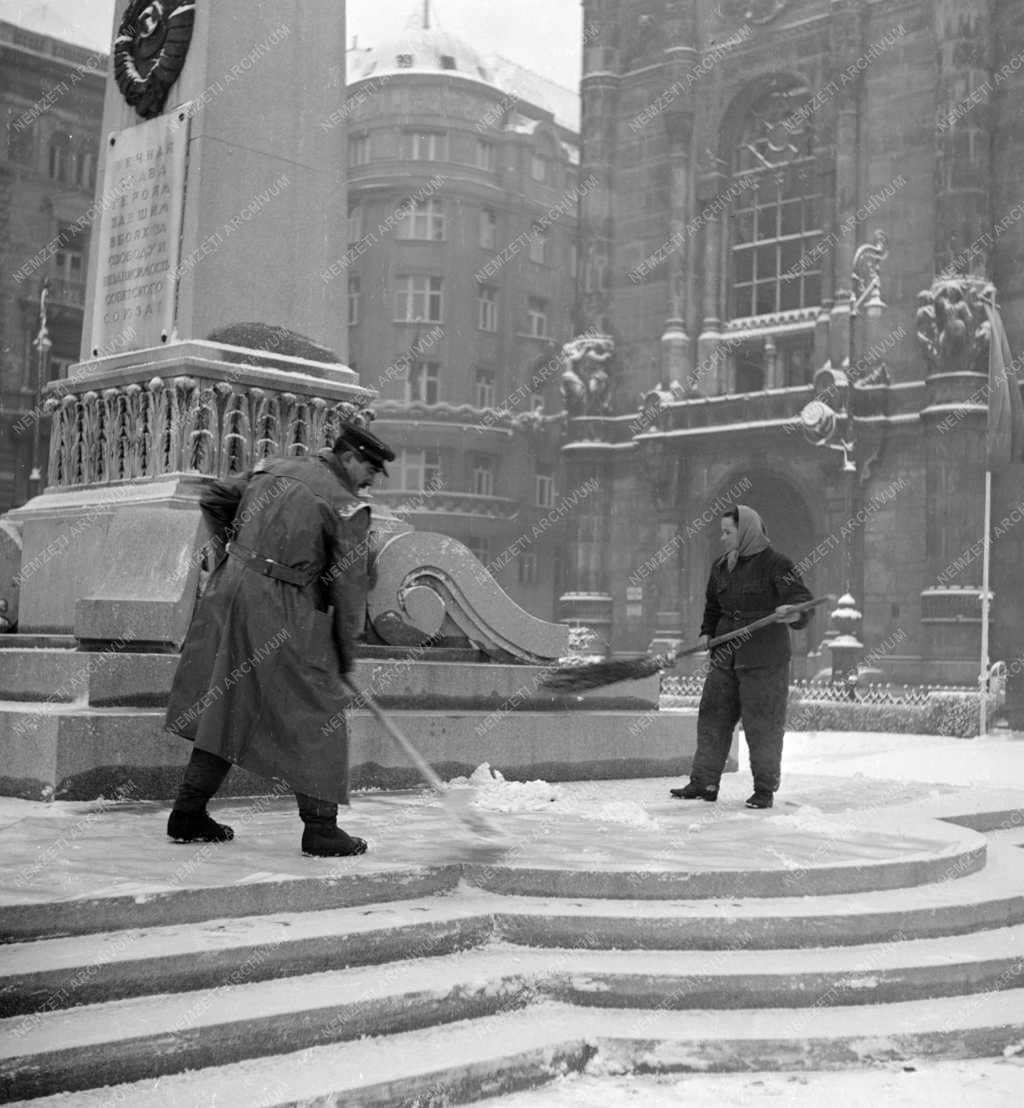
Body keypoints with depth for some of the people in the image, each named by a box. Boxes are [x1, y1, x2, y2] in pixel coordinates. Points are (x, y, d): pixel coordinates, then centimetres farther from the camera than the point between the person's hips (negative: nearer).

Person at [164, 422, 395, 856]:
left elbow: (212, 499, 23)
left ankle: (188, 815, 20)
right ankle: (320, 827, 6)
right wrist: (346, 647, 5)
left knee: (225, 706, 15)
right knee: (315, 714, 4)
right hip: (282, 613, -7)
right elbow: (349, 584, -5)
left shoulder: (273, 468, 15)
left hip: (230, 590, 7)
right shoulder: (347, 506, -5)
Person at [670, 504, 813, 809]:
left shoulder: (775, 564, -9)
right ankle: (704, 782, 16)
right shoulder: (721, 567, 11)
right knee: (712, 717, 7)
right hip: (726, 656, 7)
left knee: (763, 725, 0)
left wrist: (794, 612, -40)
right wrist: (707, 632, 10)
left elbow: (802, 599, -18)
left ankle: (765, 789, 12)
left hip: (764, 659, -6)